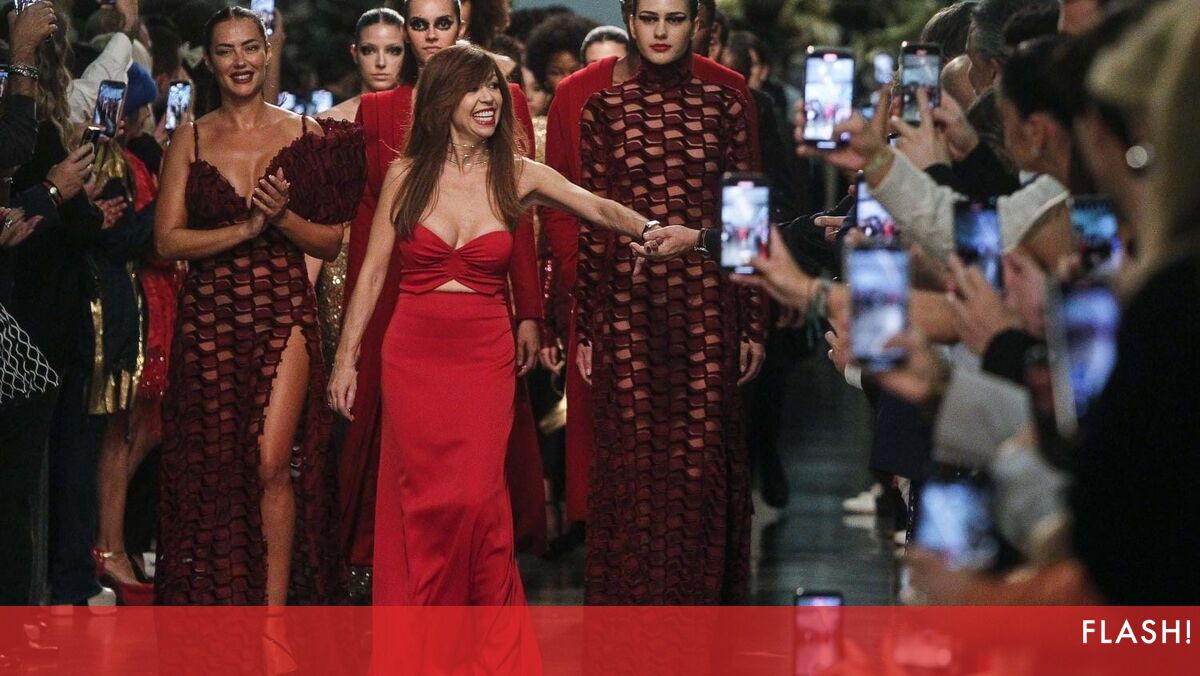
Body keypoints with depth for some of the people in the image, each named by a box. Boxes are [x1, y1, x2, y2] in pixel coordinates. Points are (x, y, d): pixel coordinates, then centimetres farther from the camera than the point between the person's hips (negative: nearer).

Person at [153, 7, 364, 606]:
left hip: (283, 313, -2)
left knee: (272, 464, -12)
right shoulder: (191, 140, 6)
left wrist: (283, 218, -14)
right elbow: (168, 240, -2)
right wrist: (245, 229, -14)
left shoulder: (302, 134, 4)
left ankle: (275, 612, -9)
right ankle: (218, 603, 14)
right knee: (214, 468, 3)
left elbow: (331, 242, 5)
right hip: (210, 317, 2)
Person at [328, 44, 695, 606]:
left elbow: (599, 208, -11)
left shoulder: (517, 176, 2)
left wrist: (652, 232, -31)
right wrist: (346, 359, 3)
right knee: (424, 501, -1)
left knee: (477, 497, -9)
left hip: (486, 355, 0)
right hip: (414, 354, 0)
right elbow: (373, 272, 5)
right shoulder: (406, 176, 2)